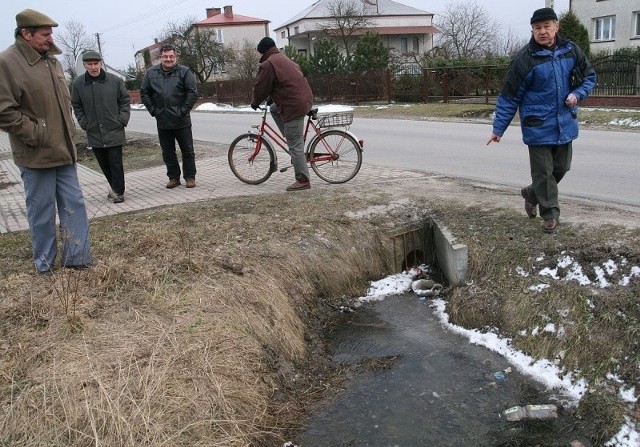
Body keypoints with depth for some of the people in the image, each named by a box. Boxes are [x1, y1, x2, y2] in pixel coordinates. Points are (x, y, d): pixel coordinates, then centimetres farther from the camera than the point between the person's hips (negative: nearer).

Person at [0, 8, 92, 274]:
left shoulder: (52, 60, 11)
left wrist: (69, 130, 13)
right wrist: (36, 135, -15)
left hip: (64, 150, 7)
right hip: (36, 154, -7)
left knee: (74, 205, 10)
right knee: (42, 212, 4)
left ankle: (77, 258, 20)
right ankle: (45, 264, 19)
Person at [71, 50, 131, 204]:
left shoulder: (115, 80, -5)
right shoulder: (78, 83, -1)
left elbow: (125, 101, 4)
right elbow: (77, 106, 9)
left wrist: (122, 120, -4)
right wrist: (84, 123, 1)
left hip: (114, 131, -2)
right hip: (94, 133, 3)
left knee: (116, 163, -1)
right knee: (104, 164, 12)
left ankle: (118, 191, 9)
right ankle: (115, 186, 29)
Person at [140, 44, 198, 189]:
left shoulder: (184, 72, -4)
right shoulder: (151, 73, 5)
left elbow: (193, 92, -7)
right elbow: (144, 92, 11)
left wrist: (184, 110, -11)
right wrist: (153, 110, 2)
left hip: (182, 121, -3)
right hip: (162, 122, 3)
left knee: (187, 150, 4)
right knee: (168, 152, 10)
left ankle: (190, 177, 14)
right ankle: (173, 177, 21)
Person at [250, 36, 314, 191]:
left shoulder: (268, 64, -9)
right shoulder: (284, 59, 20)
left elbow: (261, 87, -5)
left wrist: (255, 102, 15)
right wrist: (272, 97, 38)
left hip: (293, 106, -9)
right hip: (305, 99, 9)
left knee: (295, 146, -4)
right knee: (274, 109, 30)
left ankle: (303, 181, 1)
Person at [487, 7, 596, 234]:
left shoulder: (571, 50, 1)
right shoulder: (524, 59, -13)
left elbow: (589, 76, 14)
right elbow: (509, 96, -8)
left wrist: (577, 94, -7)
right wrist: (499, 128, -7)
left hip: (565, 124, 5)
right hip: (538, 127, -5)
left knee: (561, 168, 15)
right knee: (543, 172, 0)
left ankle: (532, 193, 39)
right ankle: (550, 213, 16)